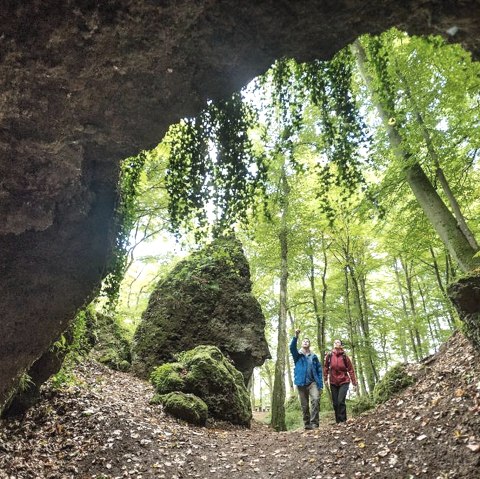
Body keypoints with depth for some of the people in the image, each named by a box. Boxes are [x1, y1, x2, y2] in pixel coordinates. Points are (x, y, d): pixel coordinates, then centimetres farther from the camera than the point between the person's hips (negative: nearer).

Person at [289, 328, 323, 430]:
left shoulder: (314, 356, 11)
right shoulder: (297, 355, 7)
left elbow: (319, 370, 9)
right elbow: (292, 347, -16)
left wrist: (320, 385, -1)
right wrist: (296, 337, -33)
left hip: (312, 382, 0)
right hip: (301, 383, 0)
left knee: (316, 400, -22)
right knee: (304, 405, 6)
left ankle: (314, 422, -16)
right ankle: (307, 424, 20)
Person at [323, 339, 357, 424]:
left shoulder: (344, 356, -4)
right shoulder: (329, 355, -2)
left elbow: (350, 369, -2)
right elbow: (326, 367, 4)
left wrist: (354, 382, -4)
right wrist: (325, 378, 0)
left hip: (344, 382, -2)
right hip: (333, 382, 2)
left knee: (341, 401, -14)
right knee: (335, 403, 7)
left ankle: (342, 421, -1)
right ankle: (338, 422, 20)